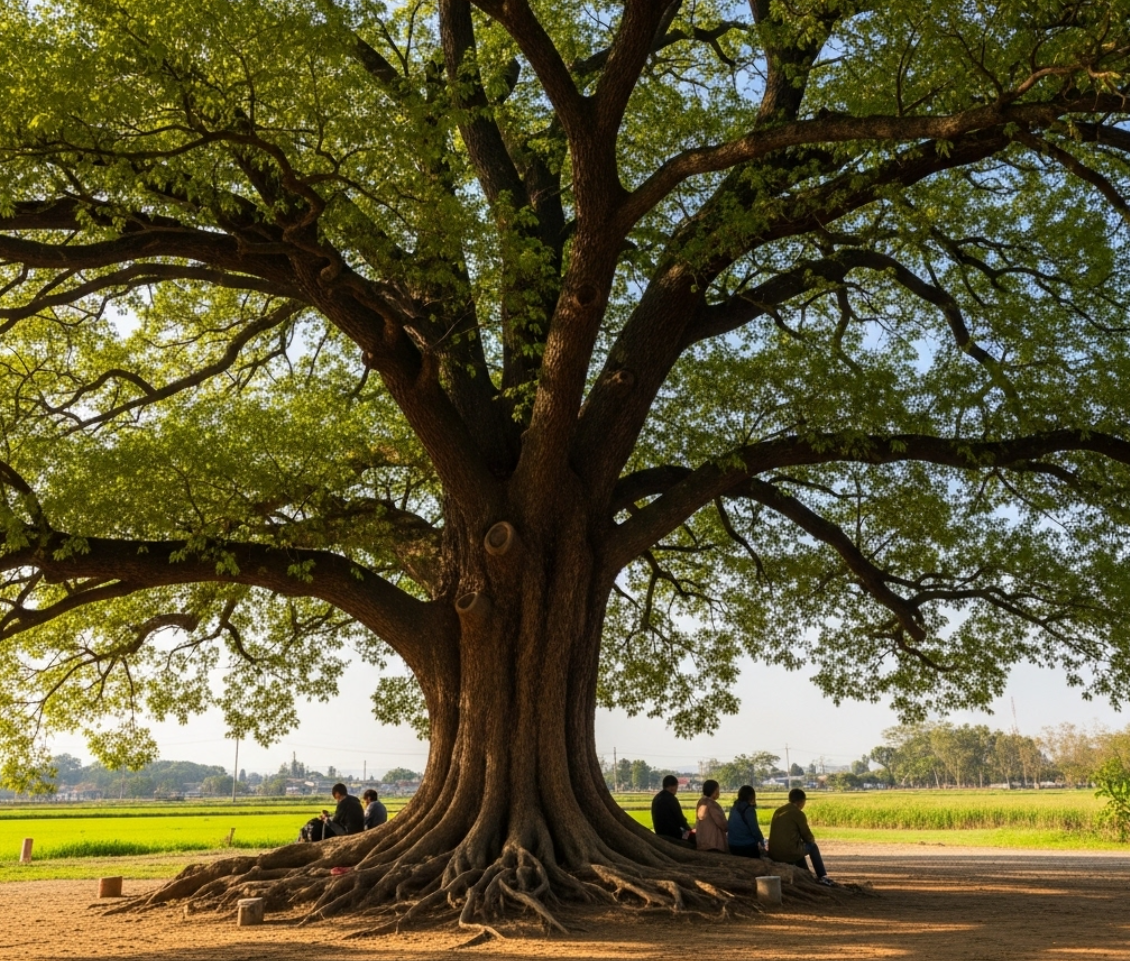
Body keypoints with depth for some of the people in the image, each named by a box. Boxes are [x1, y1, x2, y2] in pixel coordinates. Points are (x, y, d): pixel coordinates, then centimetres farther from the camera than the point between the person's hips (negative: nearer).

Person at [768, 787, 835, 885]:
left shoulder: (778, 811, 14)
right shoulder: (798, 813, -7)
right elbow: (807, 836, 0)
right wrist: (812, 840, 23)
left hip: (774, 854, 7)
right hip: (789, 853, -7)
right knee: (812, 846, 19)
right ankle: (822, 876, 23)